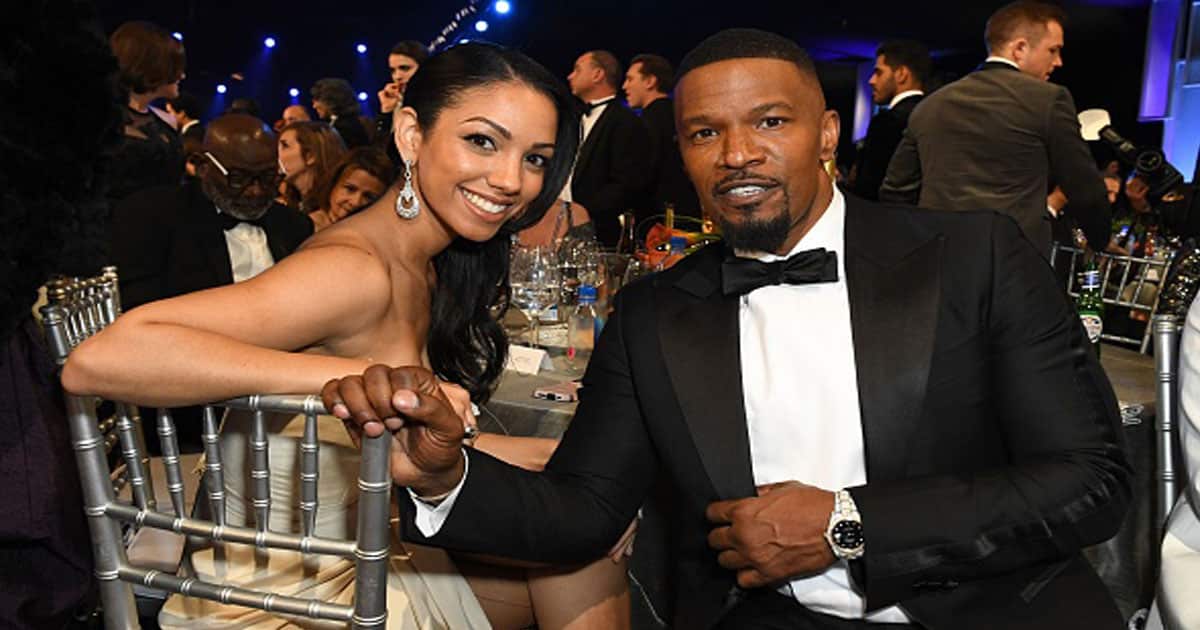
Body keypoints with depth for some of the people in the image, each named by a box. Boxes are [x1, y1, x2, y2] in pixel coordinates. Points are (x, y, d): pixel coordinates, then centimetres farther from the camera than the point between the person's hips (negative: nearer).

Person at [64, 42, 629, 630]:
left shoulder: (423, 269, 0)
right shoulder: (354, 271, -26)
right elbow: (97, 359, -35)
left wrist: (557, 455, 1)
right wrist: (351, 376, -41)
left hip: (353, 557, 8)